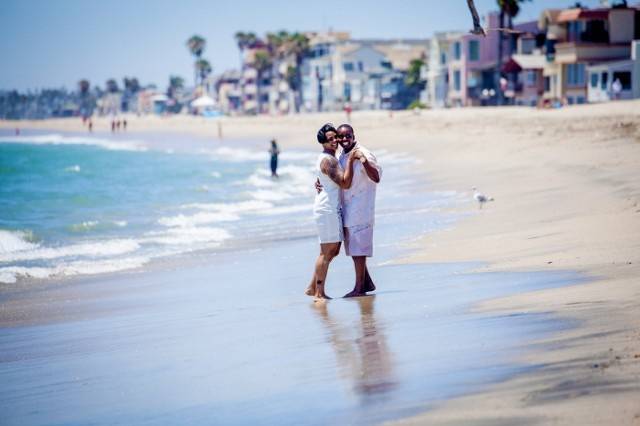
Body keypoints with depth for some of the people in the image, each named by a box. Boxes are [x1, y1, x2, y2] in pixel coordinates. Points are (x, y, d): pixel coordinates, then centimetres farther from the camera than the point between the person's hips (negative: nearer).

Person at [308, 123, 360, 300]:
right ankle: (319, 293, -2)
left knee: (333, 250, 13)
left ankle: (312, 287, 16)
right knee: (327, 251, -6)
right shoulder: (328, 160, -16)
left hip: (333, 209, 11)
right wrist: (350, 161, -20)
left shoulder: (330, 158, 17)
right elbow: (345, 183, -22)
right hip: (327, 209, -11)